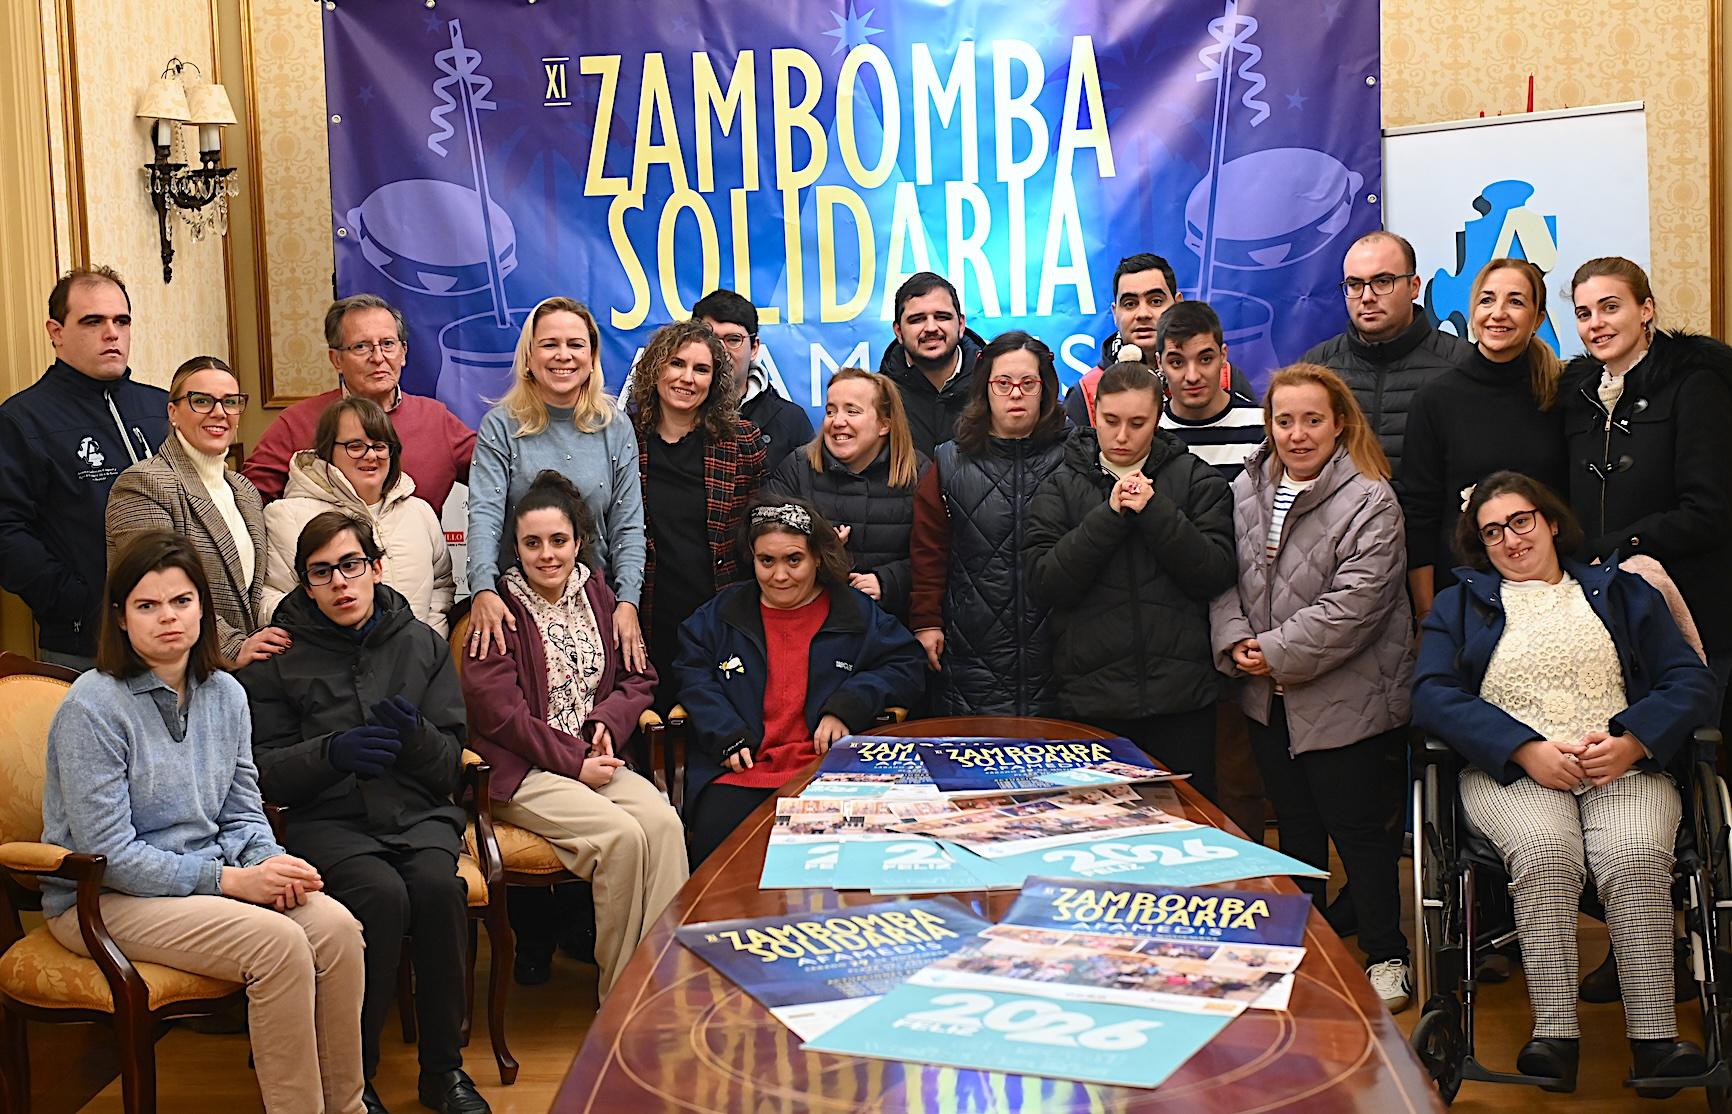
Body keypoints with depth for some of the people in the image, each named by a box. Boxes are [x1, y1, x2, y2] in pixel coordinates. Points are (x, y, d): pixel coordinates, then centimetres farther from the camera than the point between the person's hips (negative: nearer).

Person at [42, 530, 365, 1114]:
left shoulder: (225, 694, 6)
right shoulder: (94, 706, -14)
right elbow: (108, 853, -16)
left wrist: (269, 863, -10)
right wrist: (230, 879, -20)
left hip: (207, 876, 6)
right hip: (100, 898, -6)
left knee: (335, 925, -20)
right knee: (279, 943, -27)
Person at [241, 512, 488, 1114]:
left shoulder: (422, 644, 10)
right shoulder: (279, 656, 6)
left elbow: (449, 767, 8)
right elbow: (266, 772, 2)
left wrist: (415, 736, -15)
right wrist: (332, 752, -17)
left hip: (417, 812, 2)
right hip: (327, 819, -1)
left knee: (436, 884, -30)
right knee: (382, 894, -31)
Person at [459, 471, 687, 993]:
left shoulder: (598, 596, 14)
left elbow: (638, 677, 15)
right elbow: (501, 713, -9)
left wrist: (607, 723, -6)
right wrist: (575, 763, -12)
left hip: (595, 757, 5)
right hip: (522, 771, -5)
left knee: (664, 822, -25)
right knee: (622, 835, -28)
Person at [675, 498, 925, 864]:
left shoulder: (857, 613, 13)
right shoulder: (721, 613, 17)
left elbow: (907, 664, 9)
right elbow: (693, 677, 10)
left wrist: (845, 708, -5)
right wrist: (727, 736, -7)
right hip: (739, 771, 1)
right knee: (715, 847, -26)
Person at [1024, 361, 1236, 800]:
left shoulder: (1196, 480, 6)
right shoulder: (1061, 487, 6)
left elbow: (1215, 574, -4)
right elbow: (1045, 582, -5)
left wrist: (1154, 512, -12)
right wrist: (1109, 517, -12)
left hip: (1180, 696, 0)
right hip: (1091, 698, 0)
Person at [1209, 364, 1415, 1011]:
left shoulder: (1369, 501, -13)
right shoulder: (1245, 491, 6)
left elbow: (1354, 604, -20)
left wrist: (1277, 653, -18)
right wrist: (1235, 642, -11)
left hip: (1346, 700, -6)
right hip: (1269, 699, 6)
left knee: (1358, 828, 3)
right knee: (1296, 824, 18)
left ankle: (1385, 956, 19)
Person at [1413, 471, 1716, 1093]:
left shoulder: (1621, 592, 23)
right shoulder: (1460, 605, 20)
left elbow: (1692, 683, 11)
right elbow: (1433, 696, 3)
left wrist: (1630, 743, -9)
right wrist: (1527, 749, -11)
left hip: (1624, 768, 1)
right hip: (1511, 772, -1)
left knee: (1636, 858, -31)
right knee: (1544, 853, -33)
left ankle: (1654, 1040, -32)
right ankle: (1554, 1036, -34)